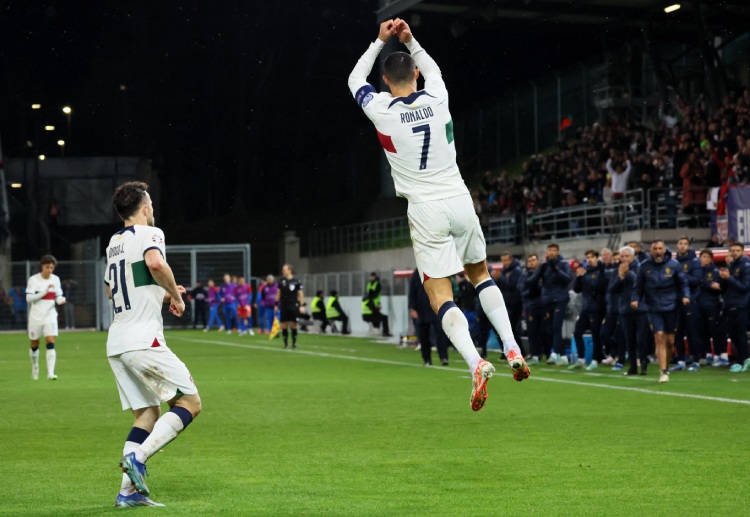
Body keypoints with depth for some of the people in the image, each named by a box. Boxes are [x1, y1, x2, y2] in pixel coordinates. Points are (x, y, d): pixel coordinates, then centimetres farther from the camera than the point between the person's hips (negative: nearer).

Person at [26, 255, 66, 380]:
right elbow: (29, 298, -14)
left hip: (50, 316, 1)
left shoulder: (56, 279, 4)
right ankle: (35, 367, 37)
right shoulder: (33, 279, -7)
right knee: (35, 345, 11)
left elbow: (58, 296, 11)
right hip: (36, 317, -1)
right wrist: (44, 291, -23)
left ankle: (50, 373, -21)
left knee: (51, 343, -14)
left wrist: (60, 300, -13)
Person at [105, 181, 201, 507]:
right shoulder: (149, 233, -4)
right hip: (143, 339, -8)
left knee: (147, 414, 12)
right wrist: (175, 294, -10)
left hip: (116, 344, 8)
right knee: (190, 403, -2)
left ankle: (129, 491, 3)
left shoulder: (114, 242, 21)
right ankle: (137, 457, -18)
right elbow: (155, 263, -26)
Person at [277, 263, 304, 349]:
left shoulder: (296, 282, -4)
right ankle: (285, 343, 10)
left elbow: (300, 294, -1)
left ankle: (294, 342, 11)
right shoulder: (281, 281, 7)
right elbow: (278, 293, 14)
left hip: (293, 306, -3)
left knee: (293, 325, 0)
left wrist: (302, 305, -8)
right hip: (283, 306, 3)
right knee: (284, 325, 1)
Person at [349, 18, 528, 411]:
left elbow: (355, 80, 16)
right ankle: (512, 348, 9)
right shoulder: (436, 98, 1)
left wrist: (381, 41, 19)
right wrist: (409, 40, 23)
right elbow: (433, 70, 28)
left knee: (440, 297, -3)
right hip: (459, 200, 3)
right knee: (480, 273, 23)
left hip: (426, 212, -3)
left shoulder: (381, 110, -7)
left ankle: (475, 362, -25)